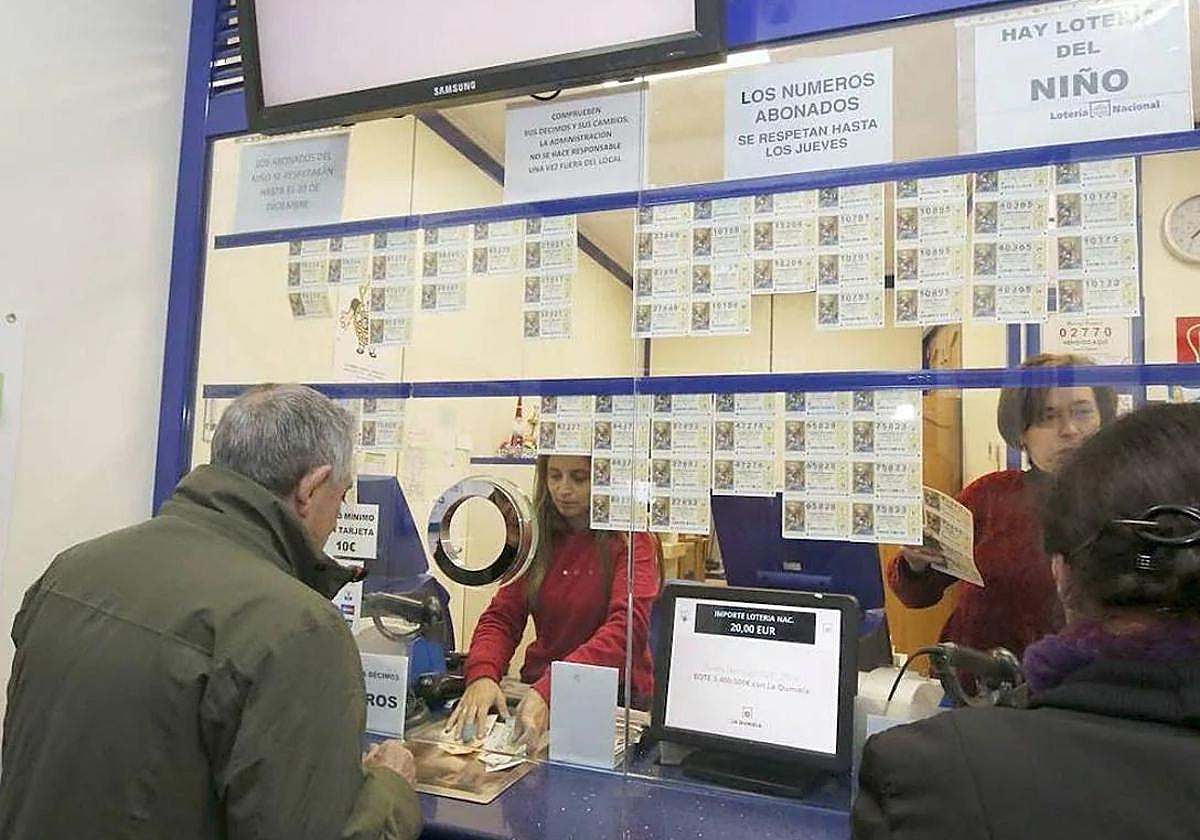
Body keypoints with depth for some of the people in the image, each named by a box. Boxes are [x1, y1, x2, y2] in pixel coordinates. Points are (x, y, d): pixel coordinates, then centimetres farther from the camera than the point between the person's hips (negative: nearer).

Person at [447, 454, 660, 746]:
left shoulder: (632, 543, -7)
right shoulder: (538, 538, 8)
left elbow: (627, 626, -22)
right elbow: (501, 617, 3)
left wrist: (549, 690, -35)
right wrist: (482, 674, -19)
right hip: (537, 688, 4)